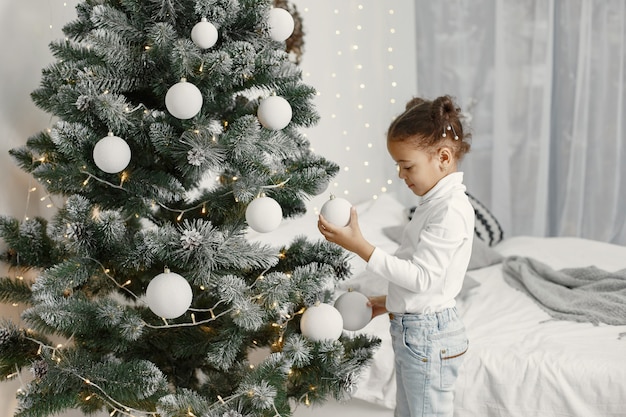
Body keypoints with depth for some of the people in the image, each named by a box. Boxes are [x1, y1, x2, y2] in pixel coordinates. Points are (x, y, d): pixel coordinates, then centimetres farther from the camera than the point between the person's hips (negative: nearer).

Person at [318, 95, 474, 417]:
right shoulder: (435, 202, 10)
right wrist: (390, 302, 12)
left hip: (428, 337, -10)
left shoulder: (452, 210, -21)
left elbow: (422, 277, -26)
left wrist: (359, 246, -28)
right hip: (410, 330, 10)